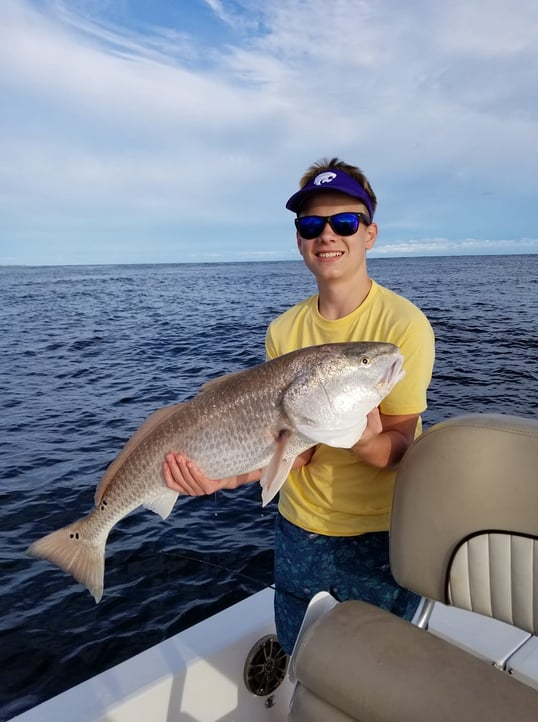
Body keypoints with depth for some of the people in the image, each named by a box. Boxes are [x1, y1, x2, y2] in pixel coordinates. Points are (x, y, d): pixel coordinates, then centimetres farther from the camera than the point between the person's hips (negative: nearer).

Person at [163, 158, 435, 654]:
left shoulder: (403, 324, -17)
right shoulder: (283, 332, -4)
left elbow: (401, 443, -17)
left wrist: (365, 443, -40)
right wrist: (231, 473, -27)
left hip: (379, 537, -3)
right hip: (299, 528, 4)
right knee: (298, 661, 24)